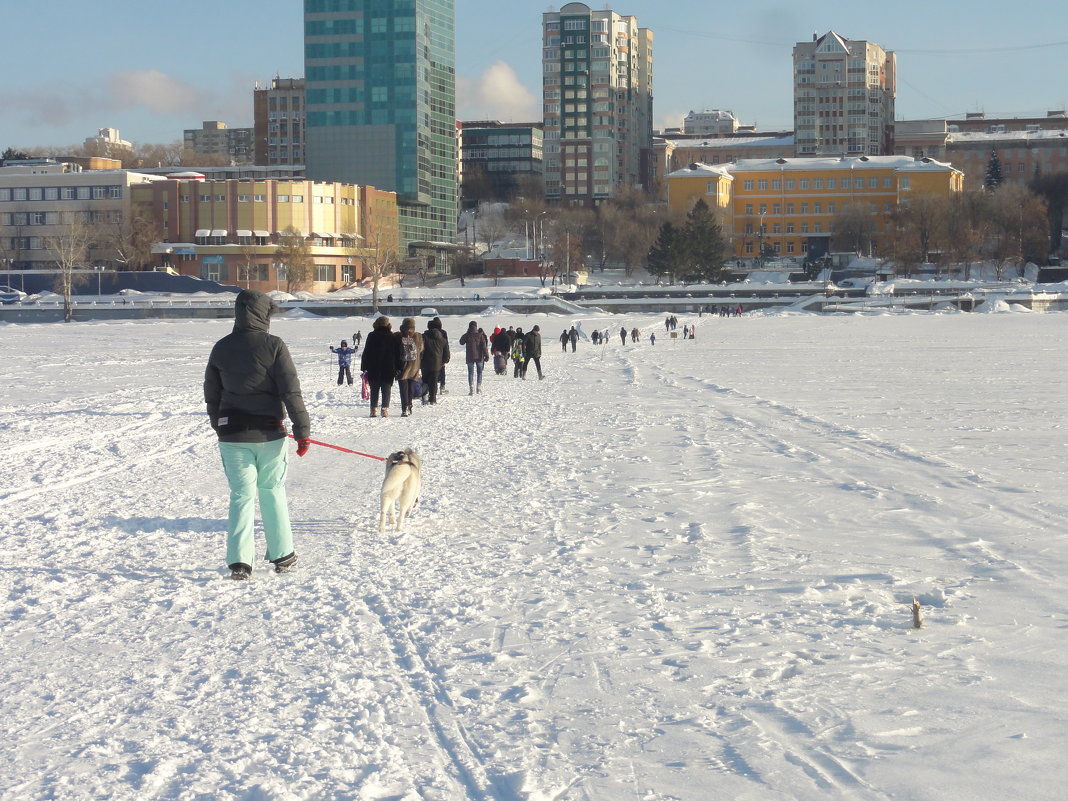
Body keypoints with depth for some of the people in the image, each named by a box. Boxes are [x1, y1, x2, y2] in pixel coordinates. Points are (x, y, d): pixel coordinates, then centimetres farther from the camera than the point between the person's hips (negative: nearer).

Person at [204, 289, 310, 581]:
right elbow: (291, 391, -12)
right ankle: (282, 556, 18)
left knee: (241, 495, 4)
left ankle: (239, 561, -6)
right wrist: (302, 429, -7)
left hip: (232, 435, 2)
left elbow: (211, 394, 12)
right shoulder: (273, 345, -9)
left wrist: (220, 427, 26)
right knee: (273, 493, 12)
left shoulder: (221, 348, 4)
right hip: (269, 433, -2)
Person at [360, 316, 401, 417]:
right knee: (386, 390, 3)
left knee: (374, 391, 10)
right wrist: (397, 370, 10)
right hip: (388, 370, 0)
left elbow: (366, 353, 0)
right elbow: (398, 355, 4)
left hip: (373, 370, 0)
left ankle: (374, 409, 6)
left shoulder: (372, 336, -1)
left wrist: (364, 367, 5)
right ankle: (385, 409, -8)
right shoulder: (393, 337, 1)